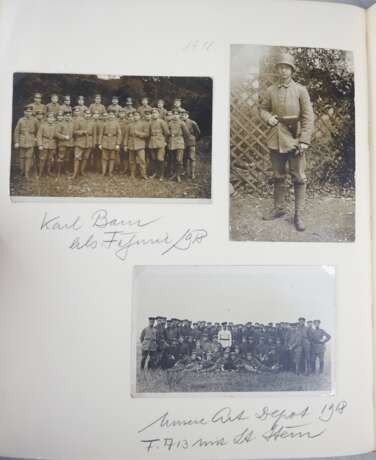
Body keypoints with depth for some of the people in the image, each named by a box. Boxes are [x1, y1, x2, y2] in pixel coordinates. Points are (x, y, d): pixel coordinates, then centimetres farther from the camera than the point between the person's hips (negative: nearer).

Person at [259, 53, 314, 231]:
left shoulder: (301, 90, -2)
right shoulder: (270, 90, 6)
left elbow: (308, 117, -5)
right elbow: (263, 108, 17)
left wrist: (304, 140, -14)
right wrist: (268, 117, -6)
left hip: (294, 138, -3)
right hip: (276, 138, 3)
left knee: (299, 177, -1)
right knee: (278, 176, 12)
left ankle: (298, 214, 6)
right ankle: (278, 208, 25)